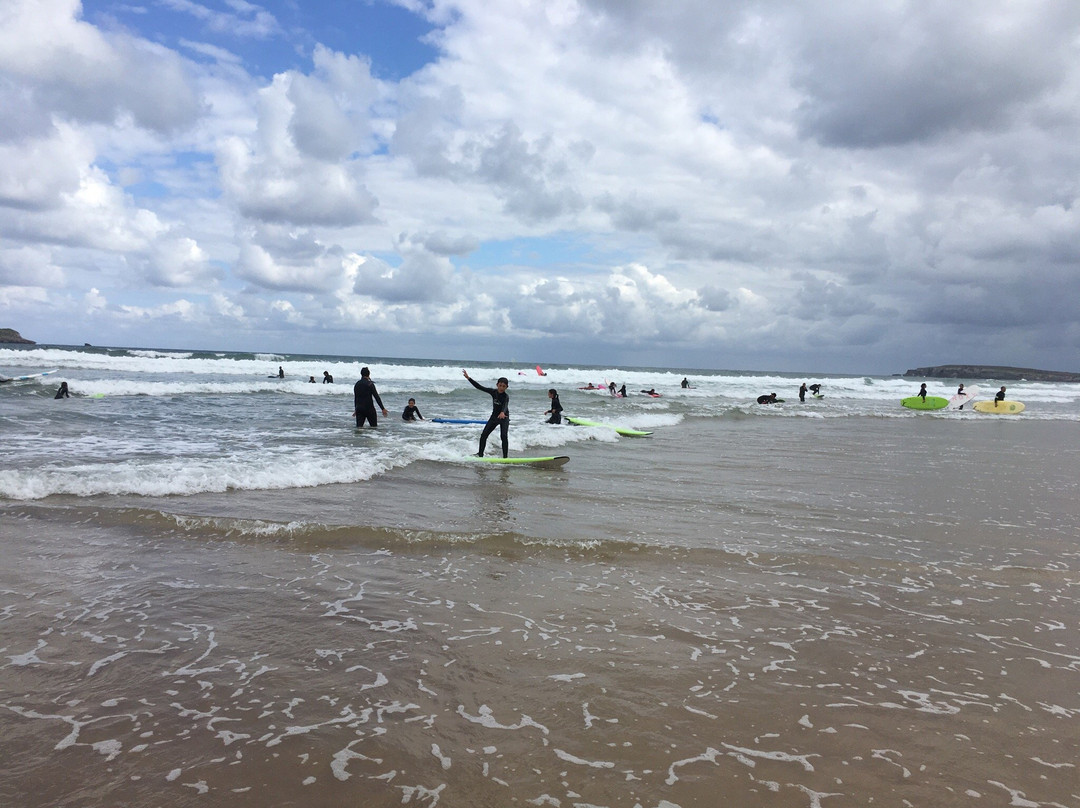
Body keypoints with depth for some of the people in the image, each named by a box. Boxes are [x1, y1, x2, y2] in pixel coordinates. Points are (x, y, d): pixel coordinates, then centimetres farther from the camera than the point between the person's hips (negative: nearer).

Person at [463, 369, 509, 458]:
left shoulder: (506, 397, -23)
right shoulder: (493, 391, -8)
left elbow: (505, 406, -43)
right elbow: (479, 387, -6)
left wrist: (502, 413, -66)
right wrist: (468, 378, -9)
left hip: (504, 417, -5)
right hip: (494, 416, 5)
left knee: (504, 436, -20)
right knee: (483, 435, 2)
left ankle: (505, 457, -14)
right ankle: (480, 454, 14)